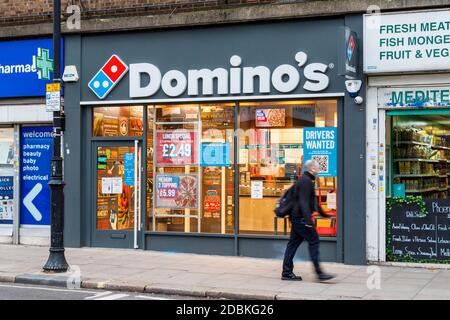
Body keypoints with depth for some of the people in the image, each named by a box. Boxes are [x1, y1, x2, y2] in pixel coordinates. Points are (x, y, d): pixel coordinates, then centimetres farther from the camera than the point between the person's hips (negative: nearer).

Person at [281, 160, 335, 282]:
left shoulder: (305, 180, 20)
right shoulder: (306, 181, -14)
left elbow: (312, 201, 32)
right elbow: (304, 202, -24)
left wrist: (323, 213, 39)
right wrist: (308, 220, -30)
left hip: (296, 218, 10)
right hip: (301, 218, -10)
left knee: (293, 243, 9)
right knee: (313, 241, -7)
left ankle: (287, 273, 12)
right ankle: (319, 273, -6)